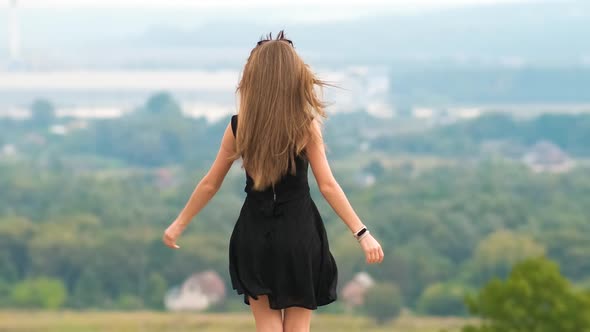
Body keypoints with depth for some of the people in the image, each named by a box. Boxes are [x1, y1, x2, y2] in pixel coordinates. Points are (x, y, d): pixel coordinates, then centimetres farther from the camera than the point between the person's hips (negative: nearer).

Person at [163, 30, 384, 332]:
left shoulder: (239, 127, -5)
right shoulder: (306, 126, -9)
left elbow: (210, 184, 2)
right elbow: (327, 186, -12)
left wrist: (179, 225, 14)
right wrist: (362, 233, -9)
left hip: (256, 235, 1)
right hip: (299, 233, -1)